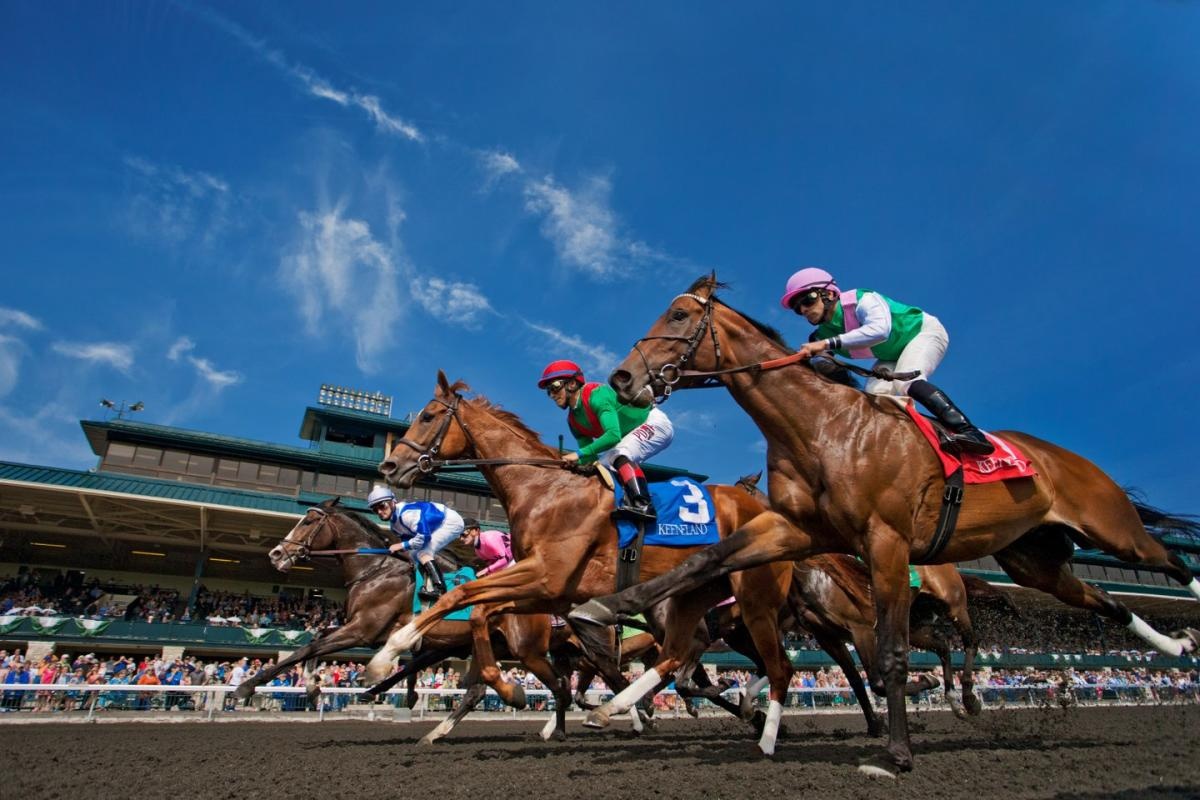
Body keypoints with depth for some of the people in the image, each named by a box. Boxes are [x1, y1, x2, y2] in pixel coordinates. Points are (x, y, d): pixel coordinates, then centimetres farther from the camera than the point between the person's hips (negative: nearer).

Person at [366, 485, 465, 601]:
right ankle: (430, 588, 10)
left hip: (451, 521, -10)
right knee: (415, 554, 8)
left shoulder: (406, 513, -29)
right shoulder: (394, 524, 2)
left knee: (423, 552, -19)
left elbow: (424, 537, -32)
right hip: (439, 526, 10)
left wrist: (402, 546, -20)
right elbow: (408, 538, 11)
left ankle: (440, 590, -21)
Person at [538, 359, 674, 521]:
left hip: (654, 422, -10)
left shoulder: (596, 395, -25)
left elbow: (613, 435, -37)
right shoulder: (573, 420, 2)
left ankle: (643, 506, -40)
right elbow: (590, 457, 5)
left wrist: (579, 453, -36)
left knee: (620, 454, -31)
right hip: (633, 438, 10)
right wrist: (573, 463, -14)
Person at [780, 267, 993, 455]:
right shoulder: (821, 336, -11)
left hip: (924, 332, -7)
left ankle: (967, 431, -39)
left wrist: (829, 343, -55)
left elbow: (880, 329, -51)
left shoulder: (861, 300, -32)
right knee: (875, 393, -18)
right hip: (893, 356, 7)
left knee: (905, 382, -33)